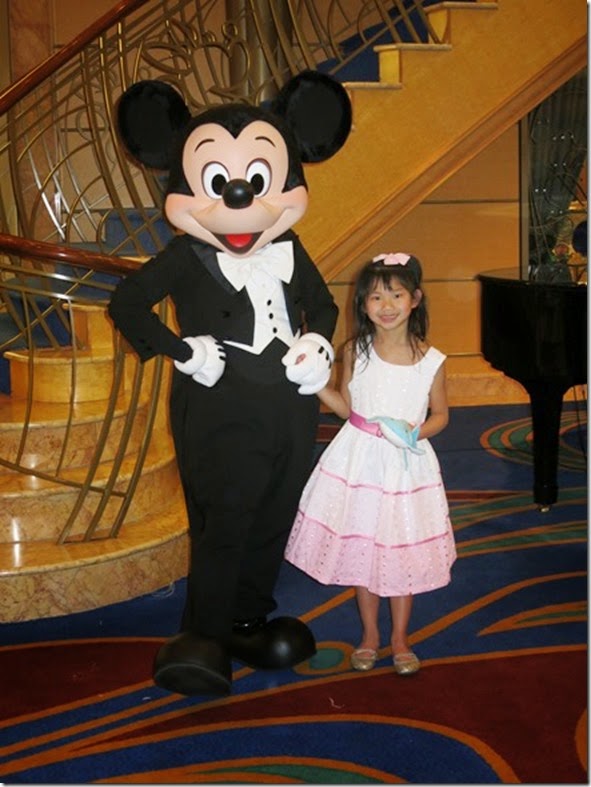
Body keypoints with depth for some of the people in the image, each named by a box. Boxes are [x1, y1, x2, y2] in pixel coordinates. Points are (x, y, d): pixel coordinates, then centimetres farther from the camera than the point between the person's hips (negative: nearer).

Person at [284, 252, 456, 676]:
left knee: (404, 554, 9)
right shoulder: (356, 351, -4)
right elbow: (346, 406, 6)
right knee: (360, 549, 11)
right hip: (359, 461, 1)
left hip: (406, 464, -1)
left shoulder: (432, 361, -9)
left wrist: (418, 432, -15)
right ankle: (370, 635, 30)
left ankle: (400, 638, 30)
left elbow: (441, 413, 4)